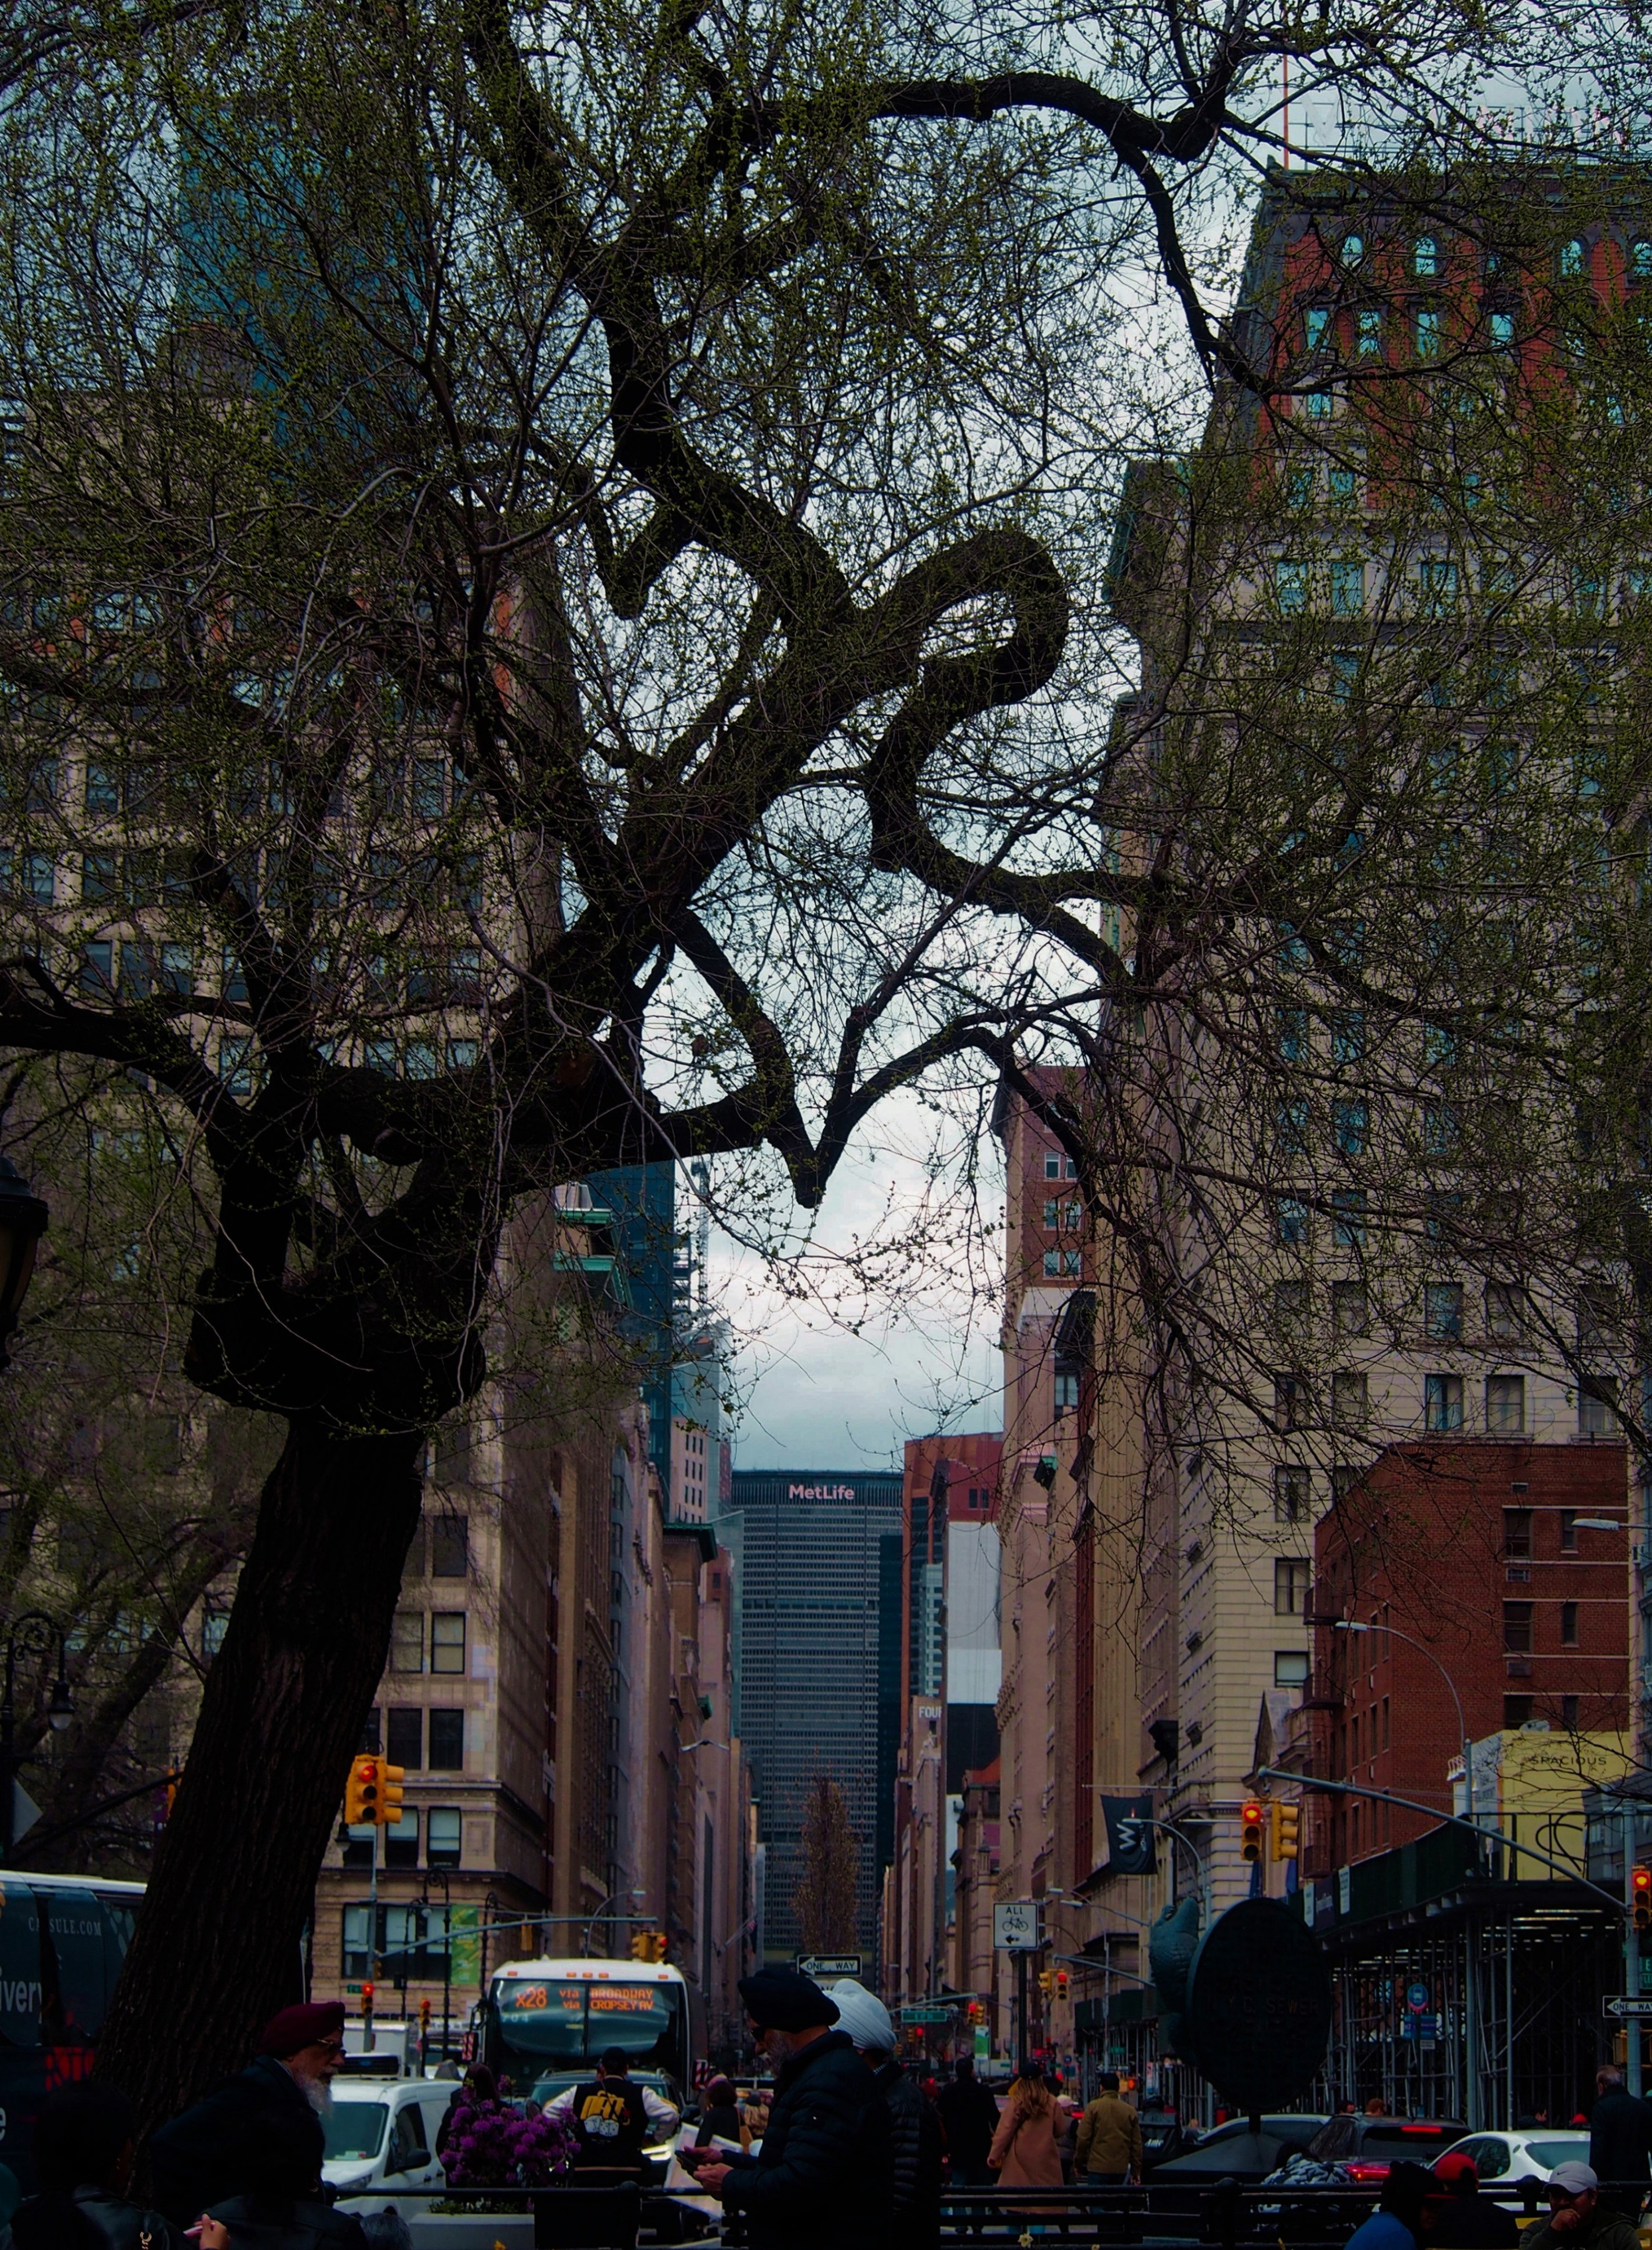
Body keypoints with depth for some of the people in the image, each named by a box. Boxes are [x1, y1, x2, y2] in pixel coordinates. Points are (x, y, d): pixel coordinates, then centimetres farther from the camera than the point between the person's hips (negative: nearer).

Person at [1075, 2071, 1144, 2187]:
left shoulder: (1094, 2107, -2)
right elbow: (1137, 2144, 10)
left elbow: (1083, 2138, -4)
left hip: (1098, 2167, -4)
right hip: (1121, 2168, 4)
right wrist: (1136, 2170, 15)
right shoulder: (1130, 2111, 8)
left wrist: (1080, 2164, 7)